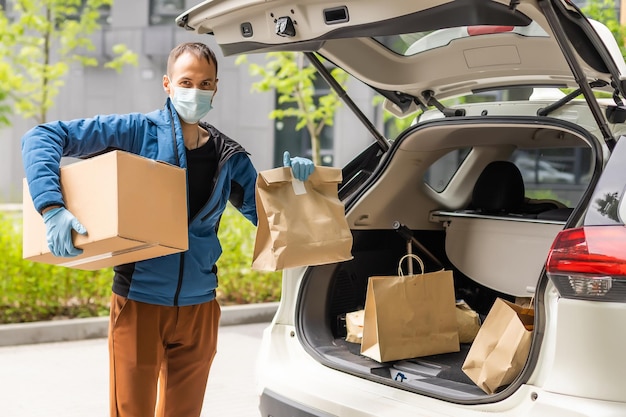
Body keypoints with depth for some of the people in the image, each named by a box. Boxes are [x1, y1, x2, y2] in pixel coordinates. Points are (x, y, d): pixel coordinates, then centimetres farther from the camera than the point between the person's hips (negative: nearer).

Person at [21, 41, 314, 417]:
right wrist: (53, 208, -24)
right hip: (139, 302, -3)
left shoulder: (230, 157, 6)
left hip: (199, 308, 4)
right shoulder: (138, 131, -6)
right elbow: (41, 138, -10)